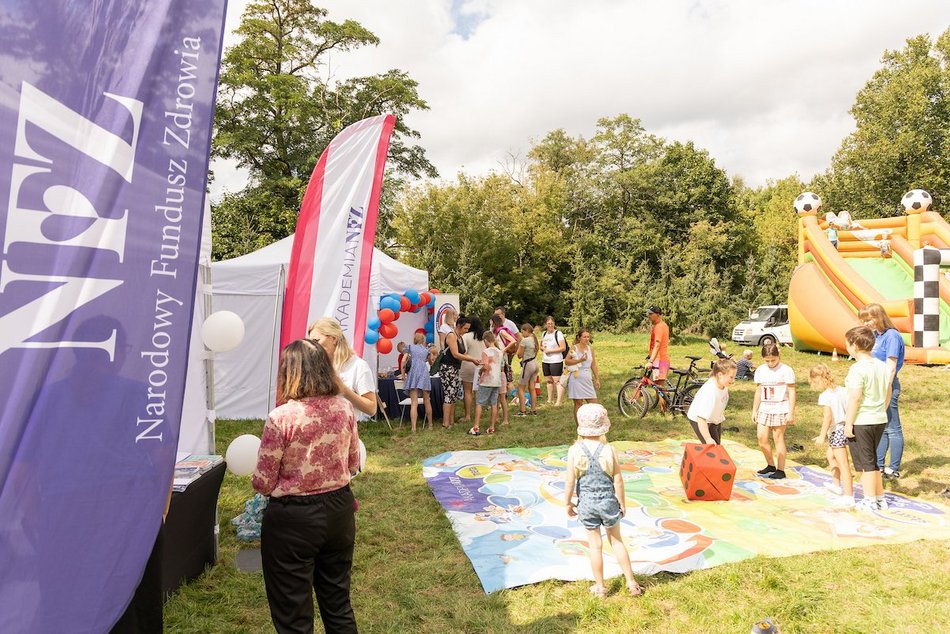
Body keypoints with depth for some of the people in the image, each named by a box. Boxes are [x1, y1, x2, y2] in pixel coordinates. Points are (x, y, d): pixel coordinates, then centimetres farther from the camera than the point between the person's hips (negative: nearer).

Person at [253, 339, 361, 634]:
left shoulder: (281, 418, -20)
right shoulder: (345, 408, -6)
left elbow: (263, 483, -12)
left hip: (293, 518, -5)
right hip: (340, 508, 5)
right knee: (338, 602, 24)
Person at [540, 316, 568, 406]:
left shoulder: (558, 333, -7)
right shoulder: (544, 334, 13)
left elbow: (563, 348, -13)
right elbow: (541, 346, 23)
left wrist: (550, 350, -15)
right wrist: (543, 348, -2)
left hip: (556, 361, -7)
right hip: (545, 361, 7)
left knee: (557, 381, -11)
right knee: (548, 381, 13)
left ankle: (559, 401, -13)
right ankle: (550, 400, 24)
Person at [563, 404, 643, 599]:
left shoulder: (574, 451, -14)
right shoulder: (609, 450, -14)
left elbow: (570, 481, -9)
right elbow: (618, 480, -8)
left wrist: (568, 503, 5)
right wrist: (622, 503, 6)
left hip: (586, 503, 0)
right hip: (608, 502, 0)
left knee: (595, 545, 12)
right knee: (616, 541, 19)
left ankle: (600, 587, 25)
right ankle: (631, 583, 27)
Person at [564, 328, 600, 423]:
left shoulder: (590, 348, 11)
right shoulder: (574, 348, -4)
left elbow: (593, 365, 16)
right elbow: (566, 361, -16)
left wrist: (597, 379, 15)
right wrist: (579, 360, -24)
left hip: (587, 379, 5)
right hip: (577, 378, -5)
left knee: (593, 403, 1)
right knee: (578, 403, -1)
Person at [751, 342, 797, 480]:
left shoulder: (786, 370, -8)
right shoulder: (760, 370, 7)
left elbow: (792, 392, -7)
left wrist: (791, 413, -10)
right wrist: (754, 410, 13)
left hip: (780, 410, -5)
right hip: (764, 409, 5)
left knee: (778, 438, 1)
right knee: (761, 438, 2)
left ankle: (780, 470, 12)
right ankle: (771, 465, 22)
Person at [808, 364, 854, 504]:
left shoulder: (825, 395, -17)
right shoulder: (843, 390, 4)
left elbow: (828, 416, -24)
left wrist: (822, 436, -21)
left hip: (836, 431, -9)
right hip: (846, 428, 9)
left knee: (843, 464, -3)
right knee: (830, 455, 27)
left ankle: (849, 496, 1)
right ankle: (837, 485, 37)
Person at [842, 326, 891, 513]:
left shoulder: (858, 368, -18)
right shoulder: (882, 366, 6)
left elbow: (855, 398, -21)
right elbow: (888, 393, 14)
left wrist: (848, 423, -15)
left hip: (861, 422, -8)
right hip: (880, 420, 8)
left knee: (865, 462, 3)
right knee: (873, 460, 20)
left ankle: (869, 501, 11)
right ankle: (880, 498, 27)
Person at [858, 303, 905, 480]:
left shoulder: (892, 335, -14)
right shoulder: (876, 335, 11)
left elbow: (891, 367, -17)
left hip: (887, 386, -9)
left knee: (892, 429, 1)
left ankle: (894, 469, 10)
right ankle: (879, 465, 25)